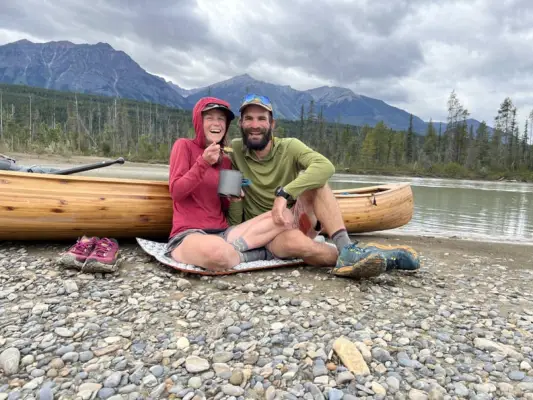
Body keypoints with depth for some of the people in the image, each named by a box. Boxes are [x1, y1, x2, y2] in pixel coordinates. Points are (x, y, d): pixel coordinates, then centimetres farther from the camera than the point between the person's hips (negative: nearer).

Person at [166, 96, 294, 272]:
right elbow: (175, 192, -7)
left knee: (284, 216, -13)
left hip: (222, 233, 6)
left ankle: (230, 249, -22)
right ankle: (258, 253, -15)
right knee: (216, 252, -44)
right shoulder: (184, 145, 2)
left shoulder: (226, 161, 16)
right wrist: (203, 162, -16)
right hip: (188, 235, -5)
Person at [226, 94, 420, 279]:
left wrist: (284, 194, -34)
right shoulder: (235, 150, -2)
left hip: (298, 222, 1)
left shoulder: (288, 147, -4)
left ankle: (346, 248, -37)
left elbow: (326, 166, -27)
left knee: (313, 179, -25)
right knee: (293, 239, -37)